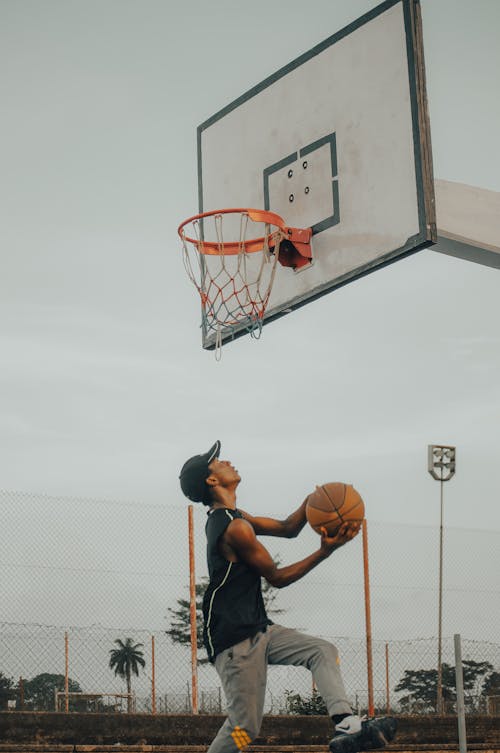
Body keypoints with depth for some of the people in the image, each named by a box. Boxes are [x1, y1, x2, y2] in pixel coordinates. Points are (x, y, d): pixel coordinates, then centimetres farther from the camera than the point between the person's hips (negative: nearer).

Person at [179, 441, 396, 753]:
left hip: (259, 630, 10)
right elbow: (277, 577, -9)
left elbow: (287, 528, 21)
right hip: (235, 639, -10)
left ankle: (347, 727, -14)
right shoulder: (235, 527, -16)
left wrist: (312, 502, 1)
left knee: (323, 651, 0)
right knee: (245, 727, -9)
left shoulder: (229, 517, 15)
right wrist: (325, 551, -12)